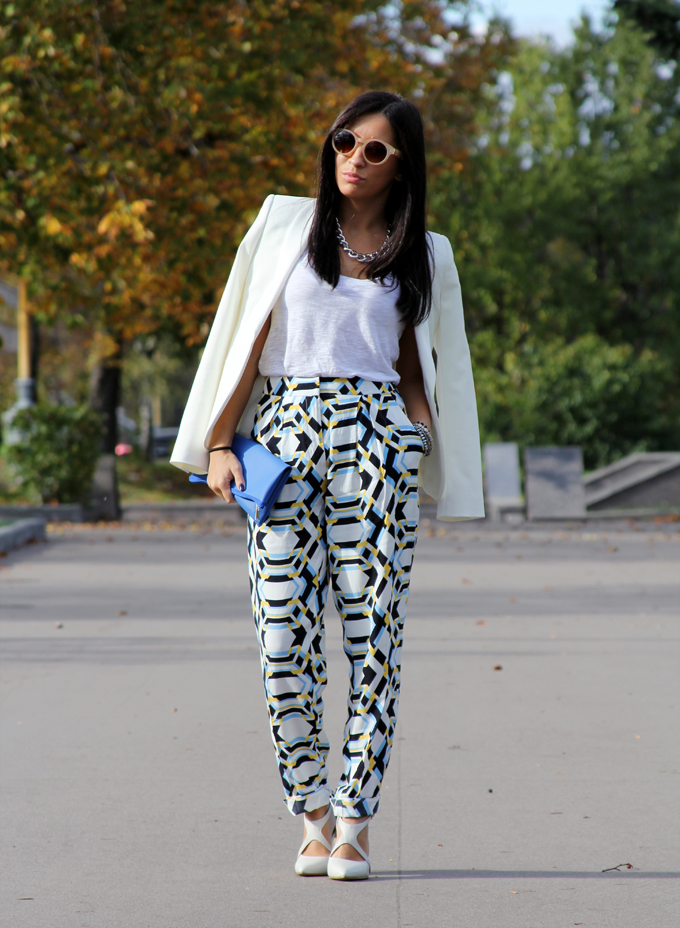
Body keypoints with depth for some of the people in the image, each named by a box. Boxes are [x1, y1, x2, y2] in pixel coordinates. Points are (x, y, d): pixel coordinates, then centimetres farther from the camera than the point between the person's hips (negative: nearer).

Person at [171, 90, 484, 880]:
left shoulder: (423, 254, 12)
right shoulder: (286, 225, 10)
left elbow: (418, 368, 14)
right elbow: (247, 337, 9)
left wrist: (428, 450, 1)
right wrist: (220, 444, 2)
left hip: (377, 440, 0)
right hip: (285, 436, 0)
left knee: (372, 633, -5)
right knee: (284, 635, -6)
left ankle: (354, 824, 2)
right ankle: (314, 812, 9)